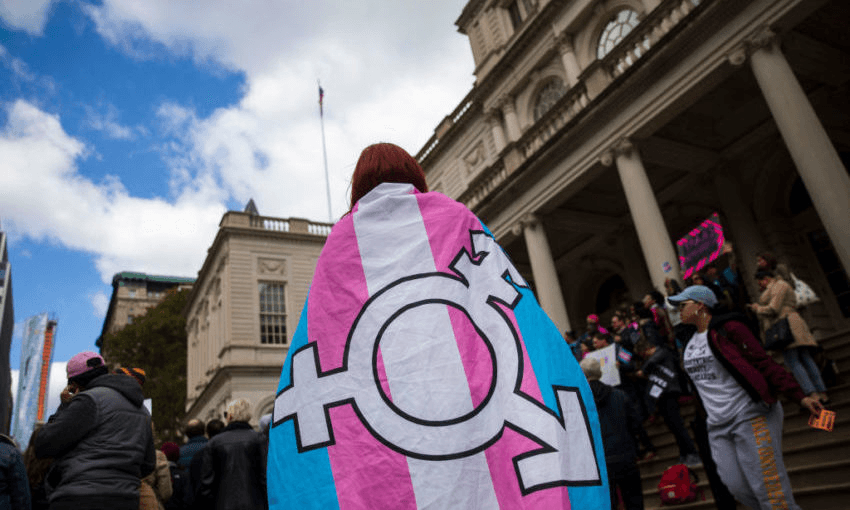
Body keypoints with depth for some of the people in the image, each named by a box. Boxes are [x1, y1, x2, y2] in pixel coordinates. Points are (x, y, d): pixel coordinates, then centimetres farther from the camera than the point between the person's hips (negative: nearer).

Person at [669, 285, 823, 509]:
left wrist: (800, 397, -20)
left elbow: (765, 364, -13)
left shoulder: (727, 329, -9)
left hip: (750, 417, -7)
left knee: (769, 491, -8)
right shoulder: (690, 343, 14)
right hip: (717, 427, 7)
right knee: (738, 488, 3)